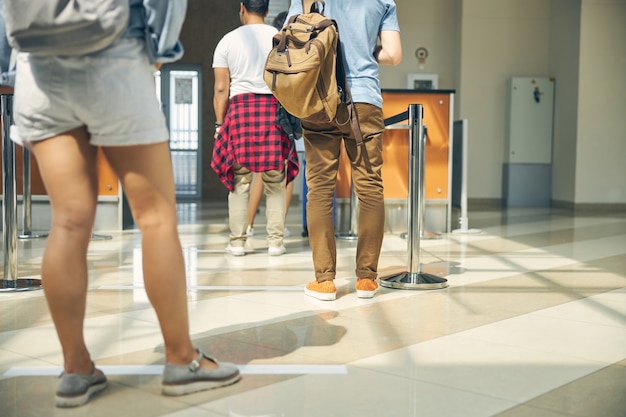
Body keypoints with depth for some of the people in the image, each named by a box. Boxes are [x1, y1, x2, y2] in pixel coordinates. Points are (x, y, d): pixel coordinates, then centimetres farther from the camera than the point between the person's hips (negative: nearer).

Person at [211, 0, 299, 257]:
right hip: (274, 109, 0)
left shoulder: (228, 40, 6)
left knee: (239, 181, 4)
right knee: (275, 182, 4)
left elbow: (221, 89, 2)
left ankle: (237, 242, 5)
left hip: (240, 108, 0)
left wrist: (219, 124, 7)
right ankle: (276, 241, 4)